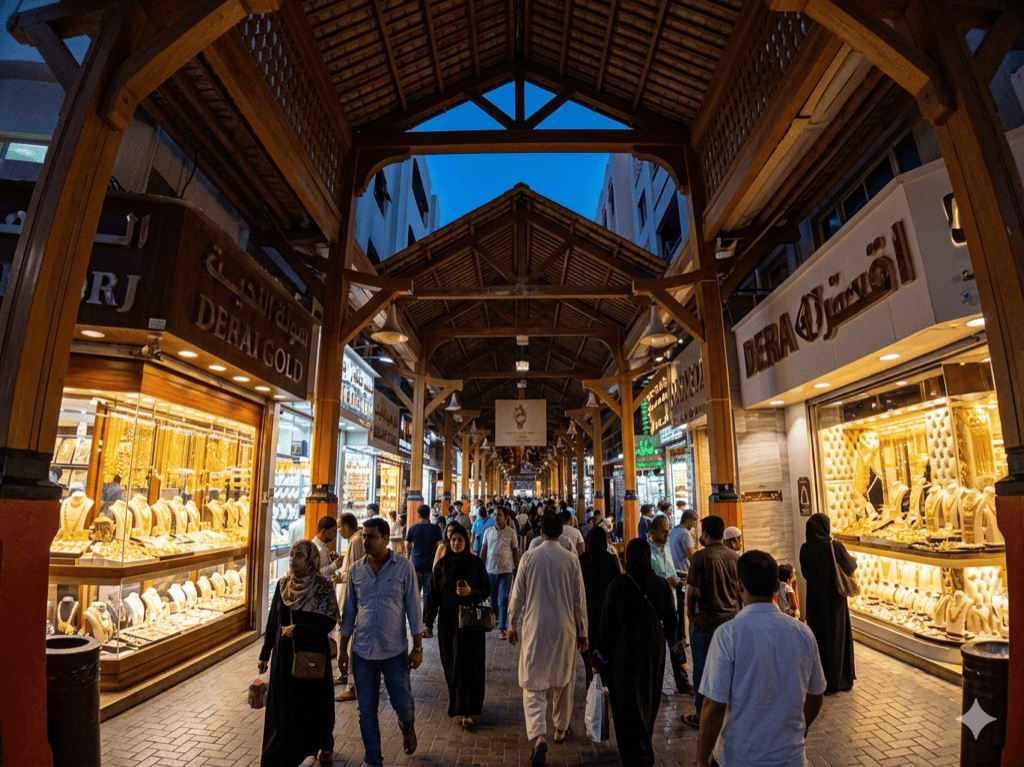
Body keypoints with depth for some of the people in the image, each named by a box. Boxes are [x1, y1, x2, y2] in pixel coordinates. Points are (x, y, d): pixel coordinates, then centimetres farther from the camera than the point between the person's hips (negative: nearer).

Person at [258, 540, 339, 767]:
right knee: (282, 705, 6)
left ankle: (323, 746, 36)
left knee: (315, 701, 12)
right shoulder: (283, 585, 0)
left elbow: (329, 622, -17)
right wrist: (265, 654, 11)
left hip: (312, 654, -3)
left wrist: (298, 629, -24)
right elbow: (273, 621, 8)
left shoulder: (322, 587, -14)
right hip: (285, 654, 3)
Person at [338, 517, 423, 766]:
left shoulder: (404, 567, -9)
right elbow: (349, 611, 7)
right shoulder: (355, 570, -1)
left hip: (395, 651, -2)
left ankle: (407, 728, 42)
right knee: (366, 711, 11)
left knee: (403, 703, 8)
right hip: (362, 652, 3)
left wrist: (418, 647, -6)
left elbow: (413, 608, -6)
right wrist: (343, 649, 8)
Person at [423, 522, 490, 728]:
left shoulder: (476, 563, -5)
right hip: (447, 621, 2)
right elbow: (433, 593, 2)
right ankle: (456, 701, 32)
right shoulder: (442, 565, 0)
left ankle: (465, 710, 4)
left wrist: (471, 592, -22)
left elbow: (486, 589, -3)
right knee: (450, 663, 11)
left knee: (468, 664, -3)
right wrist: (428, 619, -2)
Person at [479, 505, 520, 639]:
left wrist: (516, 569, 2)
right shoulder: (488, 531, 4)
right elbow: (484, 550, 10)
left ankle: (502, 629, -1)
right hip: (490, 570, 3)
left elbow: (515, 552, 2)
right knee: (493, 600, 14)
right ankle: (495, 621, 36)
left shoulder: (511, 533, -4)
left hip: (505, 571, -3)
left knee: (503, 600, -6)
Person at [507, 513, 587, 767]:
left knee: (533, 683, 5)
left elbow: (517, 595, -3)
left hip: (534, 629, -1)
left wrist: (513, 626, 10)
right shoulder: (572, 559, -8)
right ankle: (561, 729, 35)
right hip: (564, 630, 1)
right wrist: (582, 631, 9)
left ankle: (539, 736, -12)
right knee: (563, 680, 20)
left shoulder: (529, 557, -9)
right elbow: (579, 599, -2)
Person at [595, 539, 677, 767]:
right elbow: (670, 619, 1)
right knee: (649, 699, 22)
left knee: (627, 701, 8)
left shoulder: (618, 584, -15)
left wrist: (603, 653, 0)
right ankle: (646, 747, 41)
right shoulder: (661, 584, -7)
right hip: (654, 648, 4)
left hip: (625, 648, -4)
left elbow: (608, 620, -11)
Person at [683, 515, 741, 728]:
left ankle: (701, 715, 17)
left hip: (705, 621, -5)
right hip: (731, 620, 5)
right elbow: (740, 589, 9)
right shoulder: (735, 557, 0)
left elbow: (693, 591, -14)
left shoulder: (701, 557, -15)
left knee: (702, 669, 7)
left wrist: (690, 615, 1)